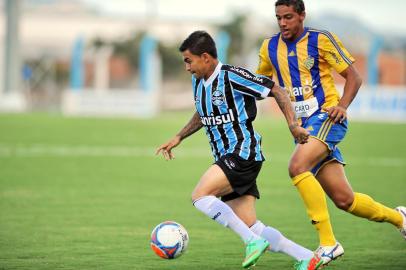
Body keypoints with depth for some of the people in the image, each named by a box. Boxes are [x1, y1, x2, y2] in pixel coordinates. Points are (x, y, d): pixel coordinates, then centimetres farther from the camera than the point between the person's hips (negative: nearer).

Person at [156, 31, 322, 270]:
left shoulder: (232, 76, -14)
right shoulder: (198, 82, 12)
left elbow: (276, 91, -11)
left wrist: (293, 125, -17)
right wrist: (178, 138, 24)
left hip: (243, 153, -9)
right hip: (228, 160, 9)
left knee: (200, 196, -23)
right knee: (252, 227, 1)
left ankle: (253, 241, -18)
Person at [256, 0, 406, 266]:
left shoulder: (320, 40, -5)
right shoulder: (270, 47, 10)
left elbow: (354, 76, -2)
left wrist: (342, 105, -18)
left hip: (326, 117, -6)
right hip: (302, 125, 6)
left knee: (297, 166, -31)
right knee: (344, 199, 2)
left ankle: (328, 243, -26)